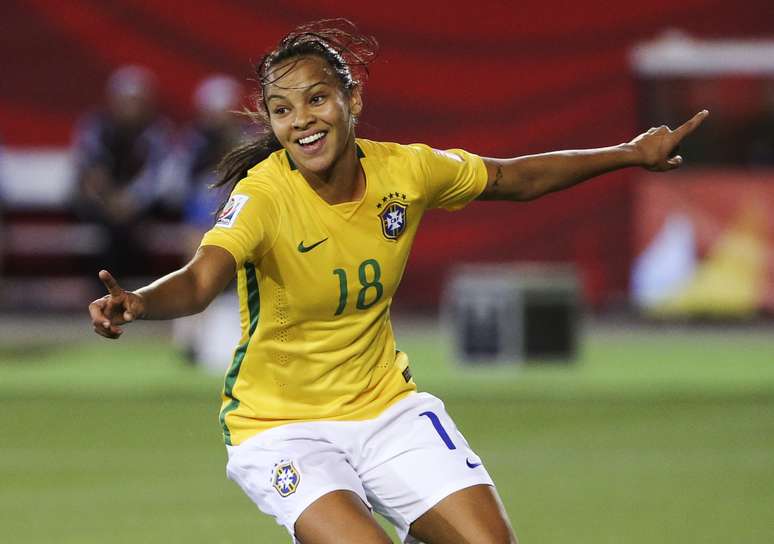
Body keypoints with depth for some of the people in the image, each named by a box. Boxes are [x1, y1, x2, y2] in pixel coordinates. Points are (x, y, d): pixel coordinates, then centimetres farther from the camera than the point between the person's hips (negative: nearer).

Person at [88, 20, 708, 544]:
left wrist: (629, 154, 12)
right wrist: (137, 304, -61)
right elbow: (201, 279, -40)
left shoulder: (406, 170, -8)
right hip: (283, 424, -5)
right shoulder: (263, 194, -22)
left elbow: (516, 178, 11)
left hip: (387, 407, 5)